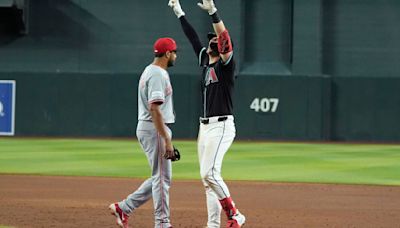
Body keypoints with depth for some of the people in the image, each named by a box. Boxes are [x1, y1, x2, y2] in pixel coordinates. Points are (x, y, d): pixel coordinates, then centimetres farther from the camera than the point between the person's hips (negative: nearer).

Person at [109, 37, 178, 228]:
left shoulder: (149, 71, 17)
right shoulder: (158, 74, -15)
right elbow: (154, 109, -23)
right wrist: (167, 140, -25)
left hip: (144, 128, 10)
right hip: (155, 129, -10)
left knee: (160, 177, 14)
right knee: (162, 177, -5)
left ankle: (123, 208, 15)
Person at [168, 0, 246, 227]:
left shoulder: (226, 64, -5)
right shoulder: (205, 61, 16)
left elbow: (225, 40, -21)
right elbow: (193, 37, 23)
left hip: (221, 126, -9)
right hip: (205, 126, 9)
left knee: (209, 173, -19)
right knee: (208, 177, 6)